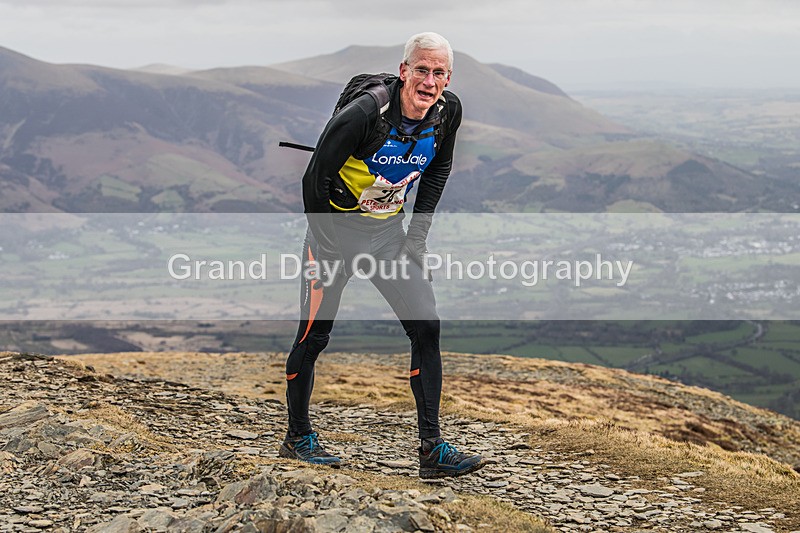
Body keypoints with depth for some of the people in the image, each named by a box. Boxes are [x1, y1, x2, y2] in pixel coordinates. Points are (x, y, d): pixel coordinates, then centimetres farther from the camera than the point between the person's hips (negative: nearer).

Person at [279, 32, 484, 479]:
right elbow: (316, 179, -18)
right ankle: (298, 437, 23)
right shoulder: (364, 114, -27)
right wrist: (328, 253, -15)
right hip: (336, 226, -5)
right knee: (314, 336, 3)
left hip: (389, 228, 5)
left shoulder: (447, 112, -10)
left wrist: (418, 232, 4)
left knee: (426, 326, -6)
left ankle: (432, 449, -2)